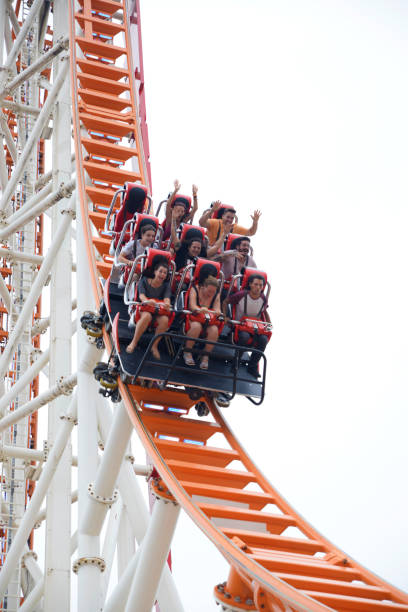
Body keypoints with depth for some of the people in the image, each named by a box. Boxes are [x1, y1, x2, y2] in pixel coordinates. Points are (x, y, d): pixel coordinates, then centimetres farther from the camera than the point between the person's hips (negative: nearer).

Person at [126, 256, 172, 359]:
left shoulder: (166, 285, 9)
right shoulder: (144, 281, 3)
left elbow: (167, 299, -9)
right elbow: (141, 295, -14)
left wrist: (166, 304, -36)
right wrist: (147, 301, -39)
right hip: (144, 308, -2)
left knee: (165, 320, -32)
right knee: (147, 316, -38)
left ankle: (154, 345, -15)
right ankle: (134, 342, -24)